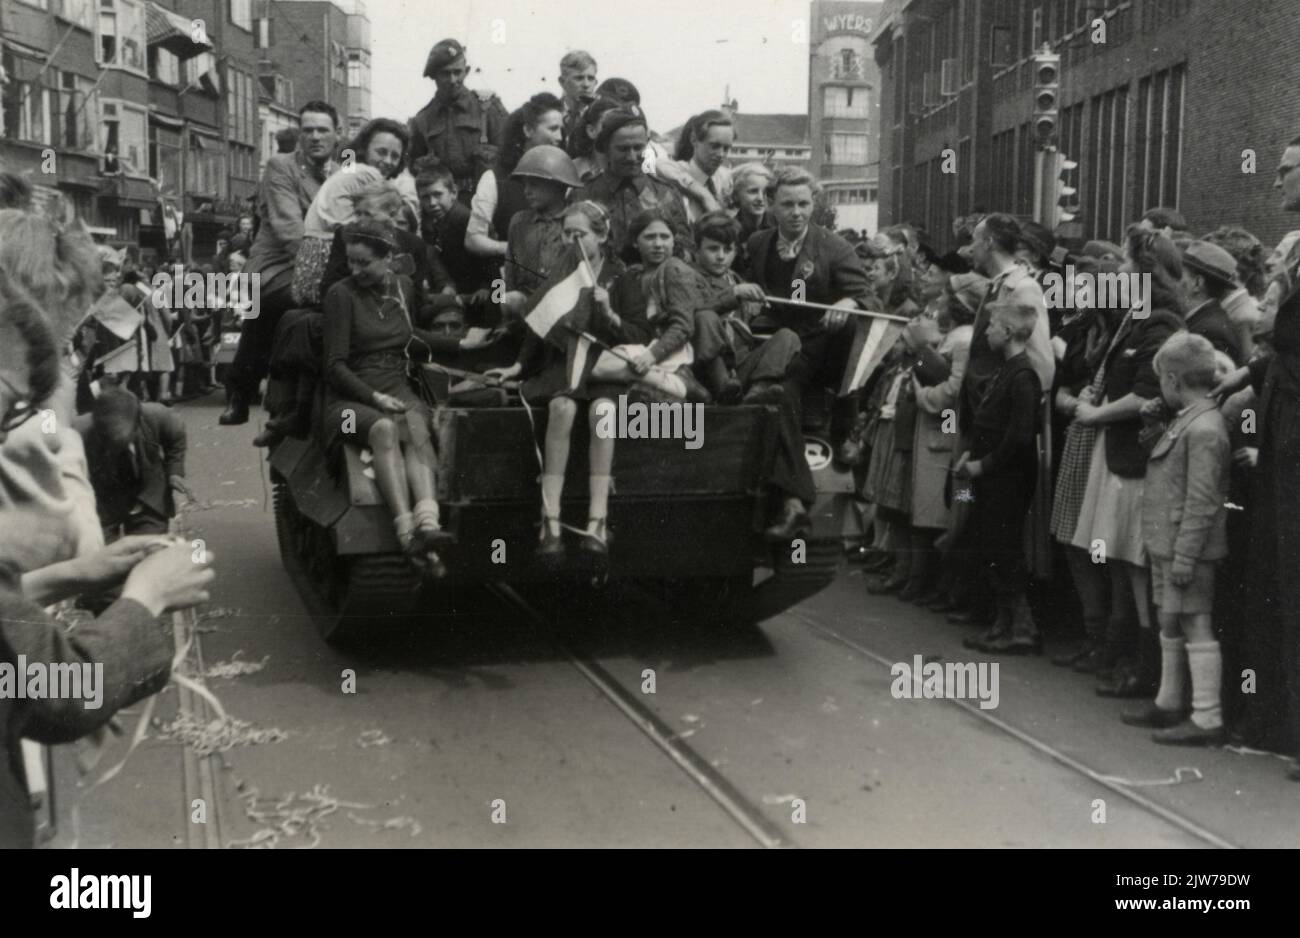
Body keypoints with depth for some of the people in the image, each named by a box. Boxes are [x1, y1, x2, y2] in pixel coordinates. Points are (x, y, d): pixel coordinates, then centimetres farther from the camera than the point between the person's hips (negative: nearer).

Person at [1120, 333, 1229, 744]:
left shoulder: (1204, 429, -19)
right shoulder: (1184, 420, 11)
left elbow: (1202, 501, -22)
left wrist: (1185, 556, -22)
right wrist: (1158, 419, 10)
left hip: (1186, 549, -10)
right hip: (1166, 544, 10)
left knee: (1195, 626, -3)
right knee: (1169, 623, 19)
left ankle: (1207, 721, 4)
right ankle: (1169, 703, 32)